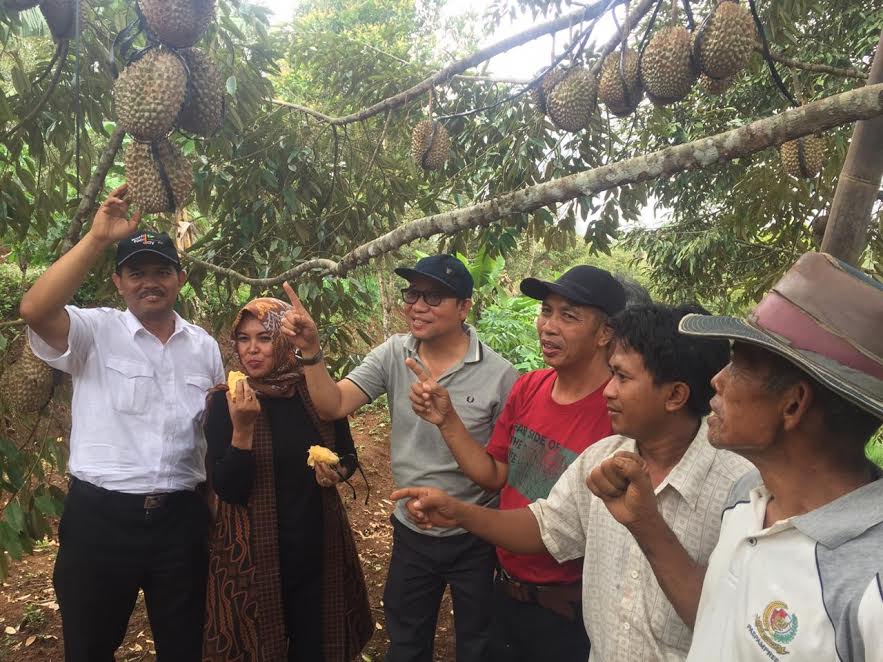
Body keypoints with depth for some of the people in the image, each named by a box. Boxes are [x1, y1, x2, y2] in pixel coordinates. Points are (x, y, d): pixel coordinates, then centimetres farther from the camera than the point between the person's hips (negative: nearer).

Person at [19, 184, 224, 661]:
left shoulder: (204, 346, 6)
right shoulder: (94, 332, -5)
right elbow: (34, 310, -26)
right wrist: (97, 239, -27)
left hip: (181, 517, 3)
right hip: (100, 516, -3)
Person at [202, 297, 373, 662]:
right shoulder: (224, 402, -10)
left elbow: (349, 456, 10)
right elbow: (227, 489, -15)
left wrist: (337, 472, -12)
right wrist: (242, 428, -27)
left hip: (318, 543, 2)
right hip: (254, 549, -2)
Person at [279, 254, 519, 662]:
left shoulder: (499, 375, -18)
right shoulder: (393, 356, -7)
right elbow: (333, 406, -13)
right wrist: (310, 349, -27)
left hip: (477, 540, -3)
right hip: (411, 533, 3)